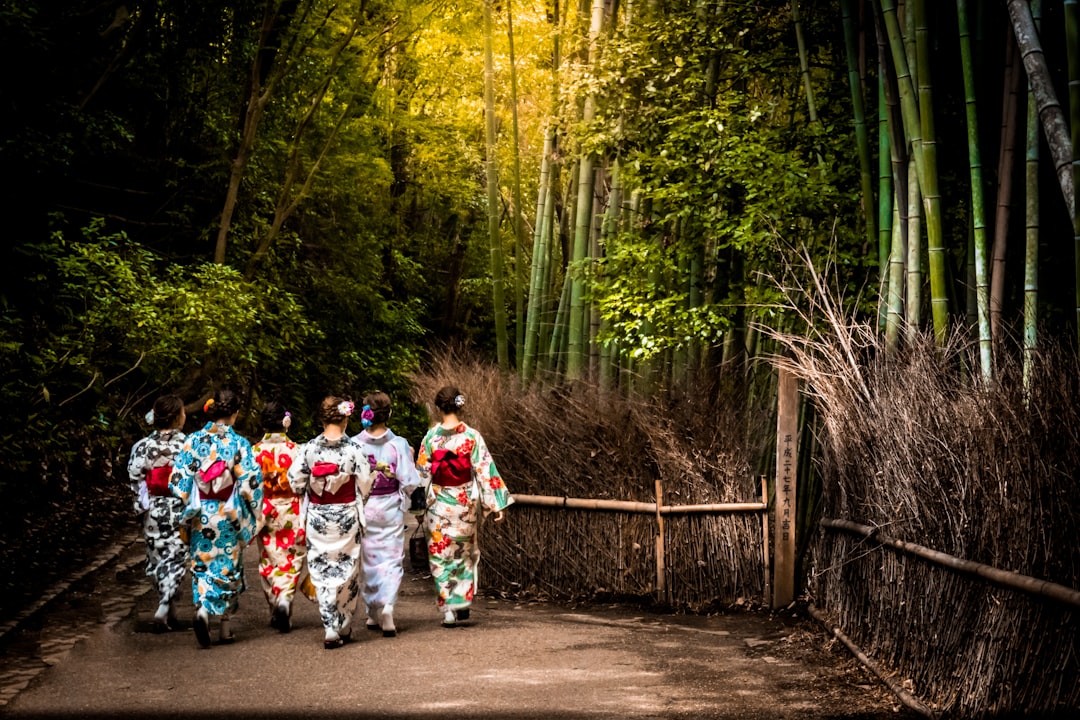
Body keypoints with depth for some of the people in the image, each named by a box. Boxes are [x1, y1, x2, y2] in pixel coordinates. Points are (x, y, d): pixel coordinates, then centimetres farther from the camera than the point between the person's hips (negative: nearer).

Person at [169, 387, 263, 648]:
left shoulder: (193, 440, -4)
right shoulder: (239, 444, -11)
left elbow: (178, 480, -3)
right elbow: (250, 483, -11)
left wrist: (190, 505, 11)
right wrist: (254, 515, 1)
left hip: (201, 515, 2)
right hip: (229, 516, -2)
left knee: (203, 566, 12)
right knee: (227, 567, 11)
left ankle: (202, 611, -11)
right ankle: (224, 627, 13)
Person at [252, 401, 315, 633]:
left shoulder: (255, 451, -5)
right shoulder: (295, 450, -9)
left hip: (265, 513, 2)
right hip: (292, 513, -2)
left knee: (269, 561, 14)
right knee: (292, 560, 7)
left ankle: (276, 611, 19)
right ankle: (285, 599, -16)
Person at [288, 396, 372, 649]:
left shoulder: (309, 448, -6)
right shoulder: (352, 450, -11)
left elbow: (295, 479, -2)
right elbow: (365, 484, -6)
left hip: (317, 517, 1)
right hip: (346, 516, -1)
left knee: (322, 572, 6)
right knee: (347, 569, 12)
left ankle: (330, 629, -2)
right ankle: (344, 628, 20)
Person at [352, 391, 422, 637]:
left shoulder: (355, 444, -10)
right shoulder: (399, 444, -12)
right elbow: (410, 482, -10)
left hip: (363, 510, 1)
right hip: (391, 510, -1)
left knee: (369, 561, 14)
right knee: (391, 560, 6)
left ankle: (374, 613, 22)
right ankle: (387, 607, -14)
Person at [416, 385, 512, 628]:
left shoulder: (431, 437, -7)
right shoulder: (471, 436, -8)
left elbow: (422, 473, -2)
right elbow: (485, 470, -8)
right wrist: (496, 504, -3)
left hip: (438, 504, -1)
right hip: (465, 503, 1)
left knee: (441, 556, 7)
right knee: (465, 553, 19)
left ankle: (448, 610, 5)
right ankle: (462, 603, 20)